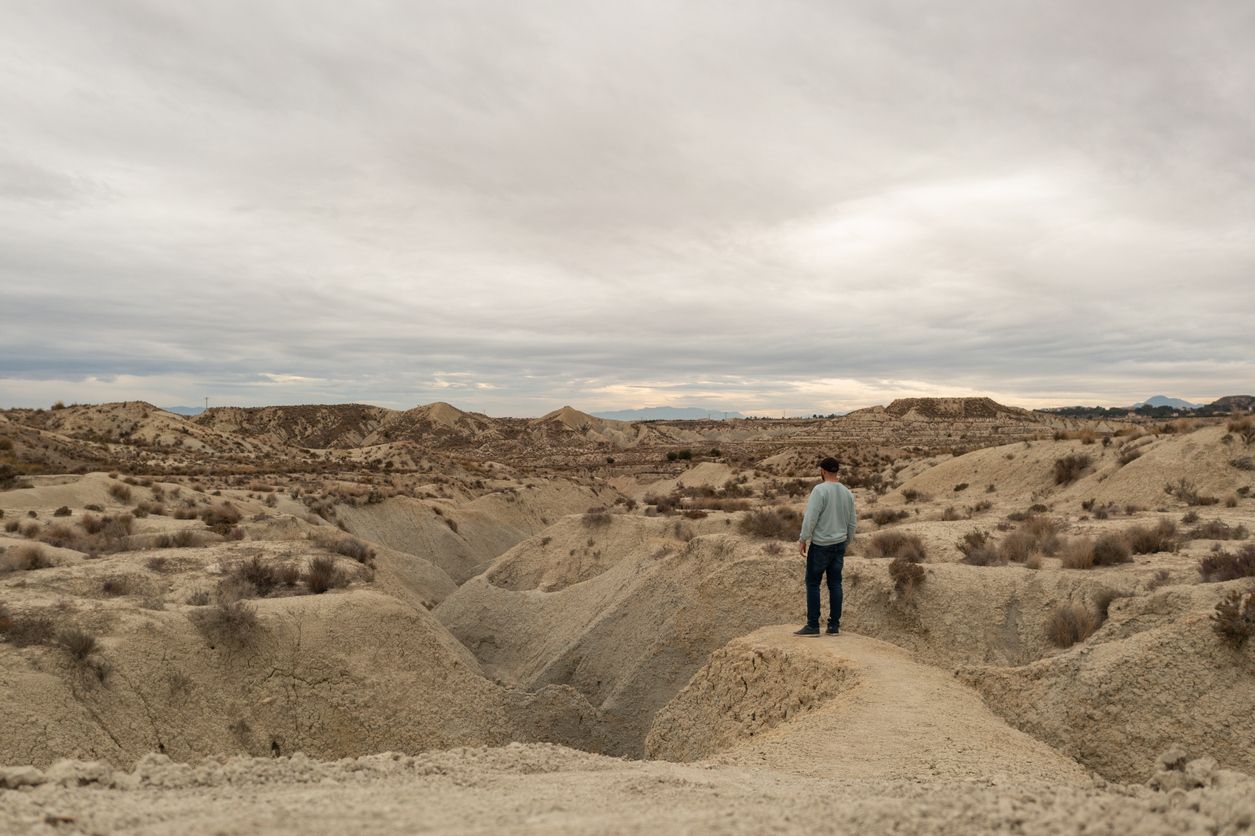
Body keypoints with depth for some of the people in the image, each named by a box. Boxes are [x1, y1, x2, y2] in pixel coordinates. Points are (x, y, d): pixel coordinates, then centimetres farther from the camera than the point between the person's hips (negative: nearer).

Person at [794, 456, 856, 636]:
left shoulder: (820, 490, -15)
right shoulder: (847, 492, 7)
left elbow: (811, 517, -18)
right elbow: (851, 523, 13)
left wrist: (802, 540, -10)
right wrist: (846, 544, 23)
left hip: (821, 545, -6)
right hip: (839, 544, 6)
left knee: (812, 583, 1)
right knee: (835, 584, 9)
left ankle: (813, 626, 1)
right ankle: (834, 625, 11)